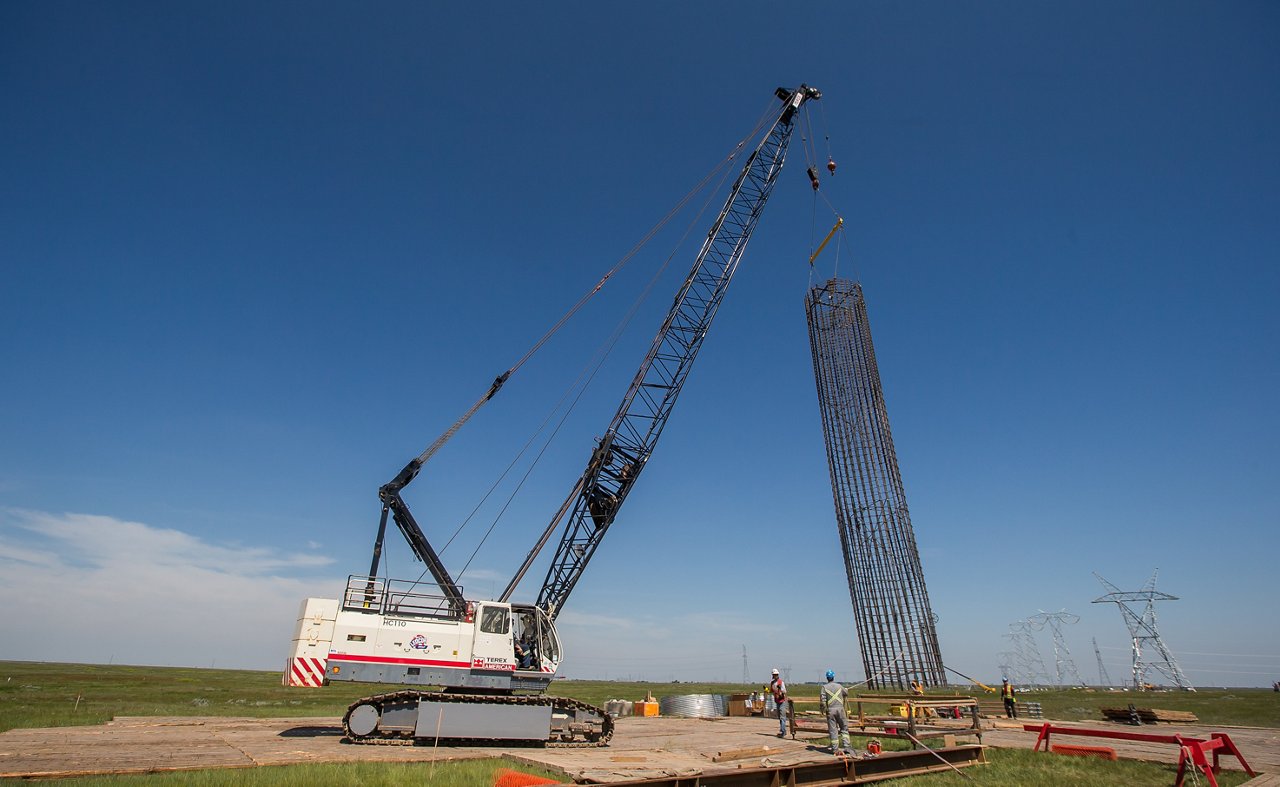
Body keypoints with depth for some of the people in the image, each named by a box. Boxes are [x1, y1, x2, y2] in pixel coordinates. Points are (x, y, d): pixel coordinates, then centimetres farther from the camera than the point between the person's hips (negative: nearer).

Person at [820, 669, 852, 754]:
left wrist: (824, 709, 4)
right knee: (844, 728, 13)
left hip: (830, 710, -1)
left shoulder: (824, 687, -2)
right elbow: (846, 694, 23)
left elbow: (822, 700, -9)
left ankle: (835, 749, 5)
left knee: (832, 730, 4)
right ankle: (846, 746, 5)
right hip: (840, 709, 1)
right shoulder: (839, 686, 5)